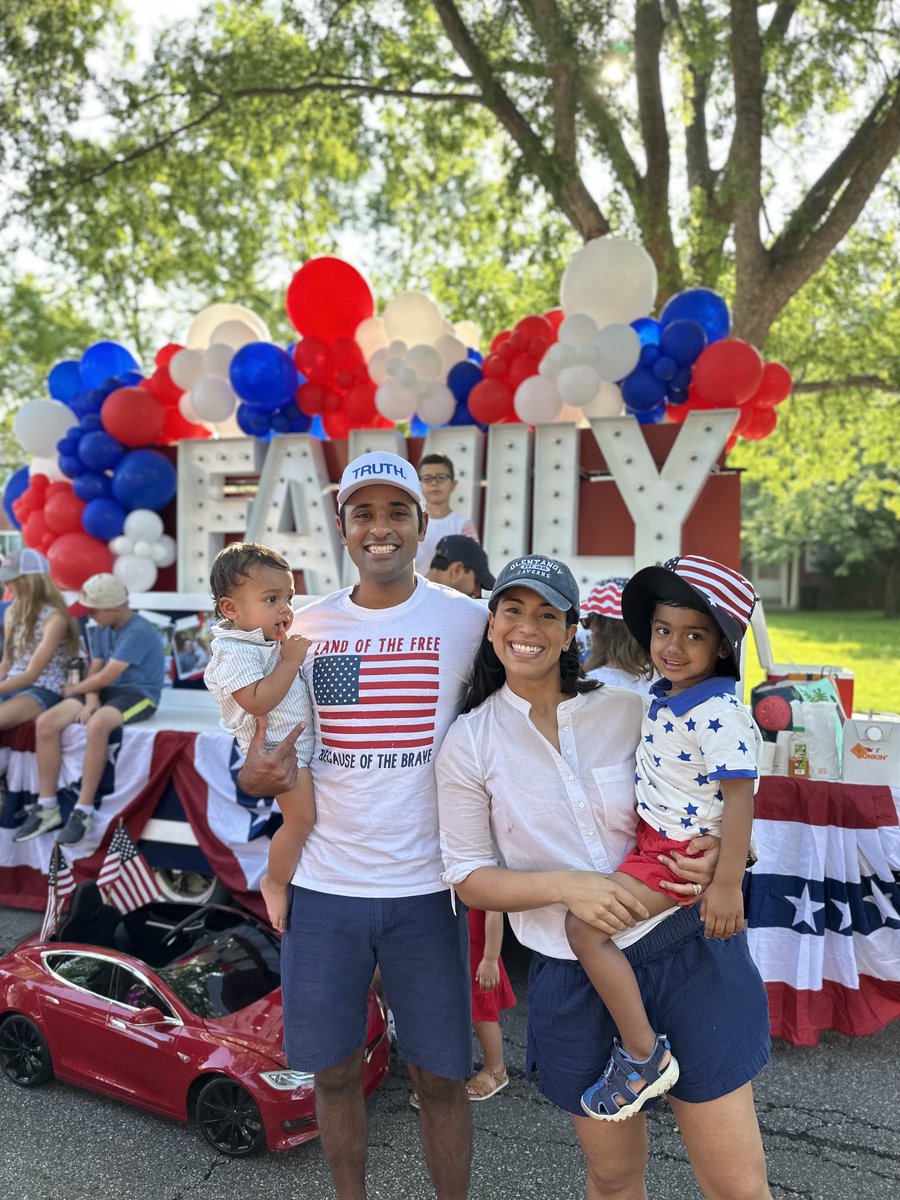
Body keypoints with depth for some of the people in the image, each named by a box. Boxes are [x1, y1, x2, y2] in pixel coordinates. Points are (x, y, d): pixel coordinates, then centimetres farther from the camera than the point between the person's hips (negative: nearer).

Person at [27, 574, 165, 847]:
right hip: (106, 691, 8)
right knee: (45, 723, -12)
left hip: (138, 695, -8)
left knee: (97, 724, -39)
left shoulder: (138, 632, -19)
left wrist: (73, 690, -2)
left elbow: (105, 677, -19)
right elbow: (94, 670, 8)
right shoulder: (101, 630, 10)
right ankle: (47, 807, -6)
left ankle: (83, 812, -29)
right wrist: (90, 699, -13)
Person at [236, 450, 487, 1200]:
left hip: (425, 887, -2)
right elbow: (268, 753, 11)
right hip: (324, 884, 2)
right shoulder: (306, 628, 3)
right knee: (335, 1070, 15)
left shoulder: (466, 621, -4)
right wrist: (256, 773, -12)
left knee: (439, 1075, 10)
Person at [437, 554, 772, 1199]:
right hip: (573, 979, 0)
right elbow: (469, 877, -3)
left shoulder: (629, 710, -3)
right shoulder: (469, 743, -4)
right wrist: (566, 886, -19)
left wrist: (716, 855, -12)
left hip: (686, 952, 0)